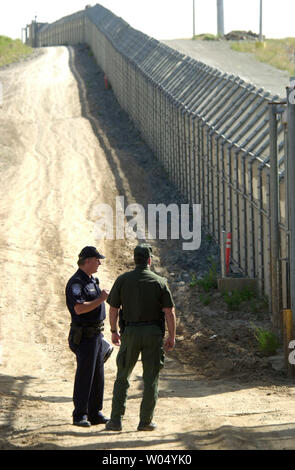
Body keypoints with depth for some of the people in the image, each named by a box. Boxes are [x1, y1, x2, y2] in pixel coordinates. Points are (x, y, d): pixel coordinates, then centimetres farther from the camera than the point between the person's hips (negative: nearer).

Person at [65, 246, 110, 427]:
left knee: (98, 376, 10)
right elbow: (79, 308, -26)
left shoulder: (93, 281, 16)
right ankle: (80, 415, -2)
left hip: (97, 335, 9)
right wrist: (101, 299, -21)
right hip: (84, 335, -9)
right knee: (84, 376, -7)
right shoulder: (76, 283, -14)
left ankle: (95, 413, 16)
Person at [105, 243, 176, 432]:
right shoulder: (159, 282, -3)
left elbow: (113, 309, 3)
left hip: (130, 332, 1)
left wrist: (114, 331, 16)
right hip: (153, 333, -1)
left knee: (122, 377, 10)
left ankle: (116, 420, 5)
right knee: (151, 378, 6)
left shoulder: (123, 280, -1)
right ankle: (146, 421, 5)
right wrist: (172, 337, 2)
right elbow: (169, 312, -5)